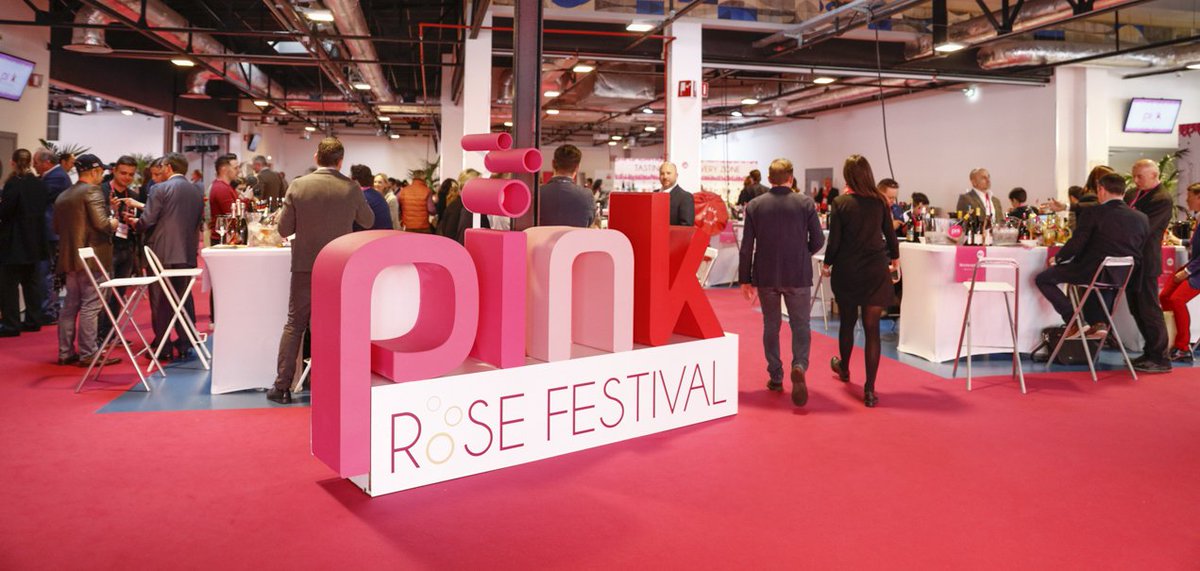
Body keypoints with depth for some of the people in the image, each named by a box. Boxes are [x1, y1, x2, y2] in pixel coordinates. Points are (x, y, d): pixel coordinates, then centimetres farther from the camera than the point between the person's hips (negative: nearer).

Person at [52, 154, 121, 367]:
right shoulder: (92, 191, -11)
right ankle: (88, 354, -3)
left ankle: (65, 353, 18)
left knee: (70, 305, 14)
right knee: (90, 306, -5)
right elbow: (101, 223, -21)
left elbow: (57, 227, 18)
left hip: (69, 257, 8)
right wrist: (112, 224, -1)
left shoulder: (63, 196, 14)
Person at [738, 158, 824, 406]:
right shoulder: (806, 203, -5)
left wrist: (745, 279, 4)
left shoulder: (754, 205, -2)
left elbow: (747, 246, -2)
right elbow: (818, 240, -2)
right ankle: (799, 366, -16)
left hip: (765, 276, 2)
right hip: (798, 275, -1)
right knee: (800, 325, 8)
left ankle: (775, 377, 19)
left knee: (771, 326, 14)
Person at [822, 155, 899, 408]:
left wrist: (827, 264, 10)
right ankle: (869, 390, -2)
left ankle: (844, 368, 43)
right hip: (875, 271, 1)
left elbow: (834, 240, -7)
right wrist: (894, 257, 26)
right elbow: (890, 233, 7)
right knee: (872, 328, 0)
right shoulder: (879, 201, -2)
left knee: (848, 322, 20)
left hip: (846, 271, 0)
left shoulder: (840, 203, -9)